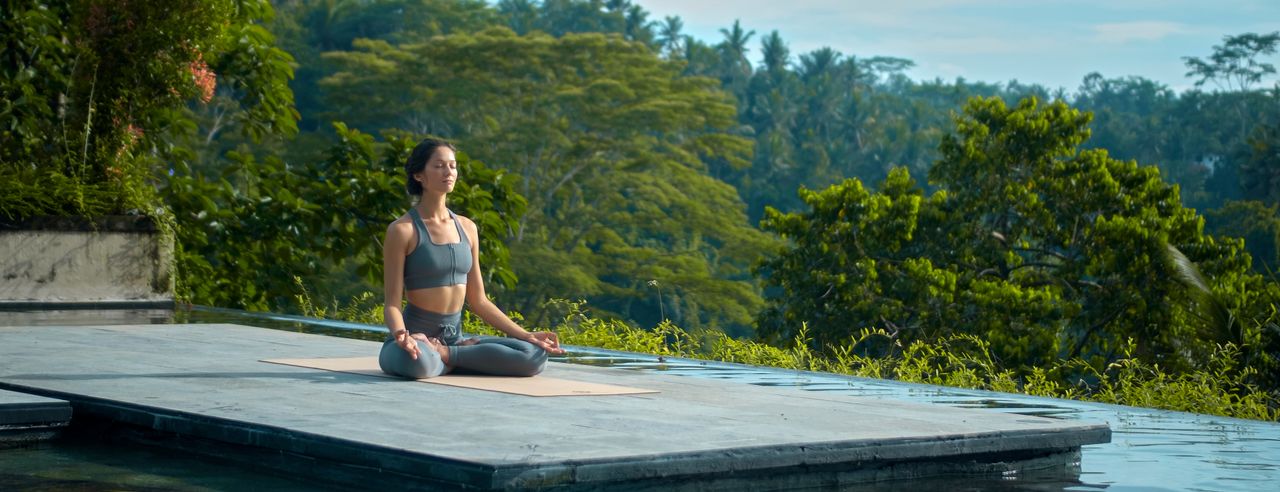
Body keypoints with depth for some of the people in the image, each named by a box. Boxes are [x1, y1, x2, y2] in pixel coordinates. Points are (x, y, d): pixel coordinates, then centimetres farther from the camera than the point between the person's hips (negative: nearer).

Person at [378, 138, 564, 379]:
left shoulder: (467, 228, 11)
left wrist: (526, 335, 8)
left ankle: (447, 354, -7)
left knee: (534, 355, -16)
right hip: (416, 338, -6)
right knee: (418, 362, -44)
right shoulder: (403, 230, -7)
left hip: (453, 338, 6)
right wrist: (401, 334, -32)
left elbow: (479, 301, 15)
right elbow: (392, 303, -9)